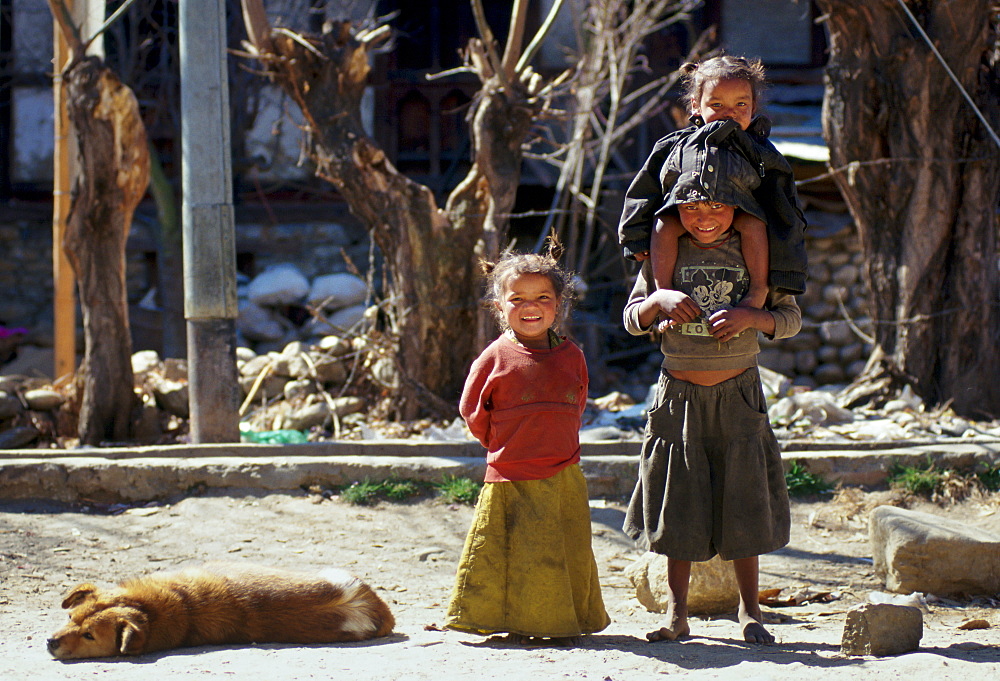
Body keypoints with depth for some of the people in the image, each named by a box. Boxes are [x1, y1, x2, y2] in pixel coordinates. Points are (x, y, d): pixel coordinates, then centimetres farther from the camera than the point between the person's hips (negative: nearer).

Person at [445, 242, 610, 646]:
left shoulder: (571, 357, 5)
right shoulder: (495, 357, -6)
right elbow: (473, 410, 2)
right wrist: (503, 445, 5)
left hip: (564, 477, 3)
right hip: (510, 478, -3)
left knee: (568, 552, 7)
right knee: (516, 553, -1)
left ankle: (563, 624, 20)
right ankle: (517, 625, 11)